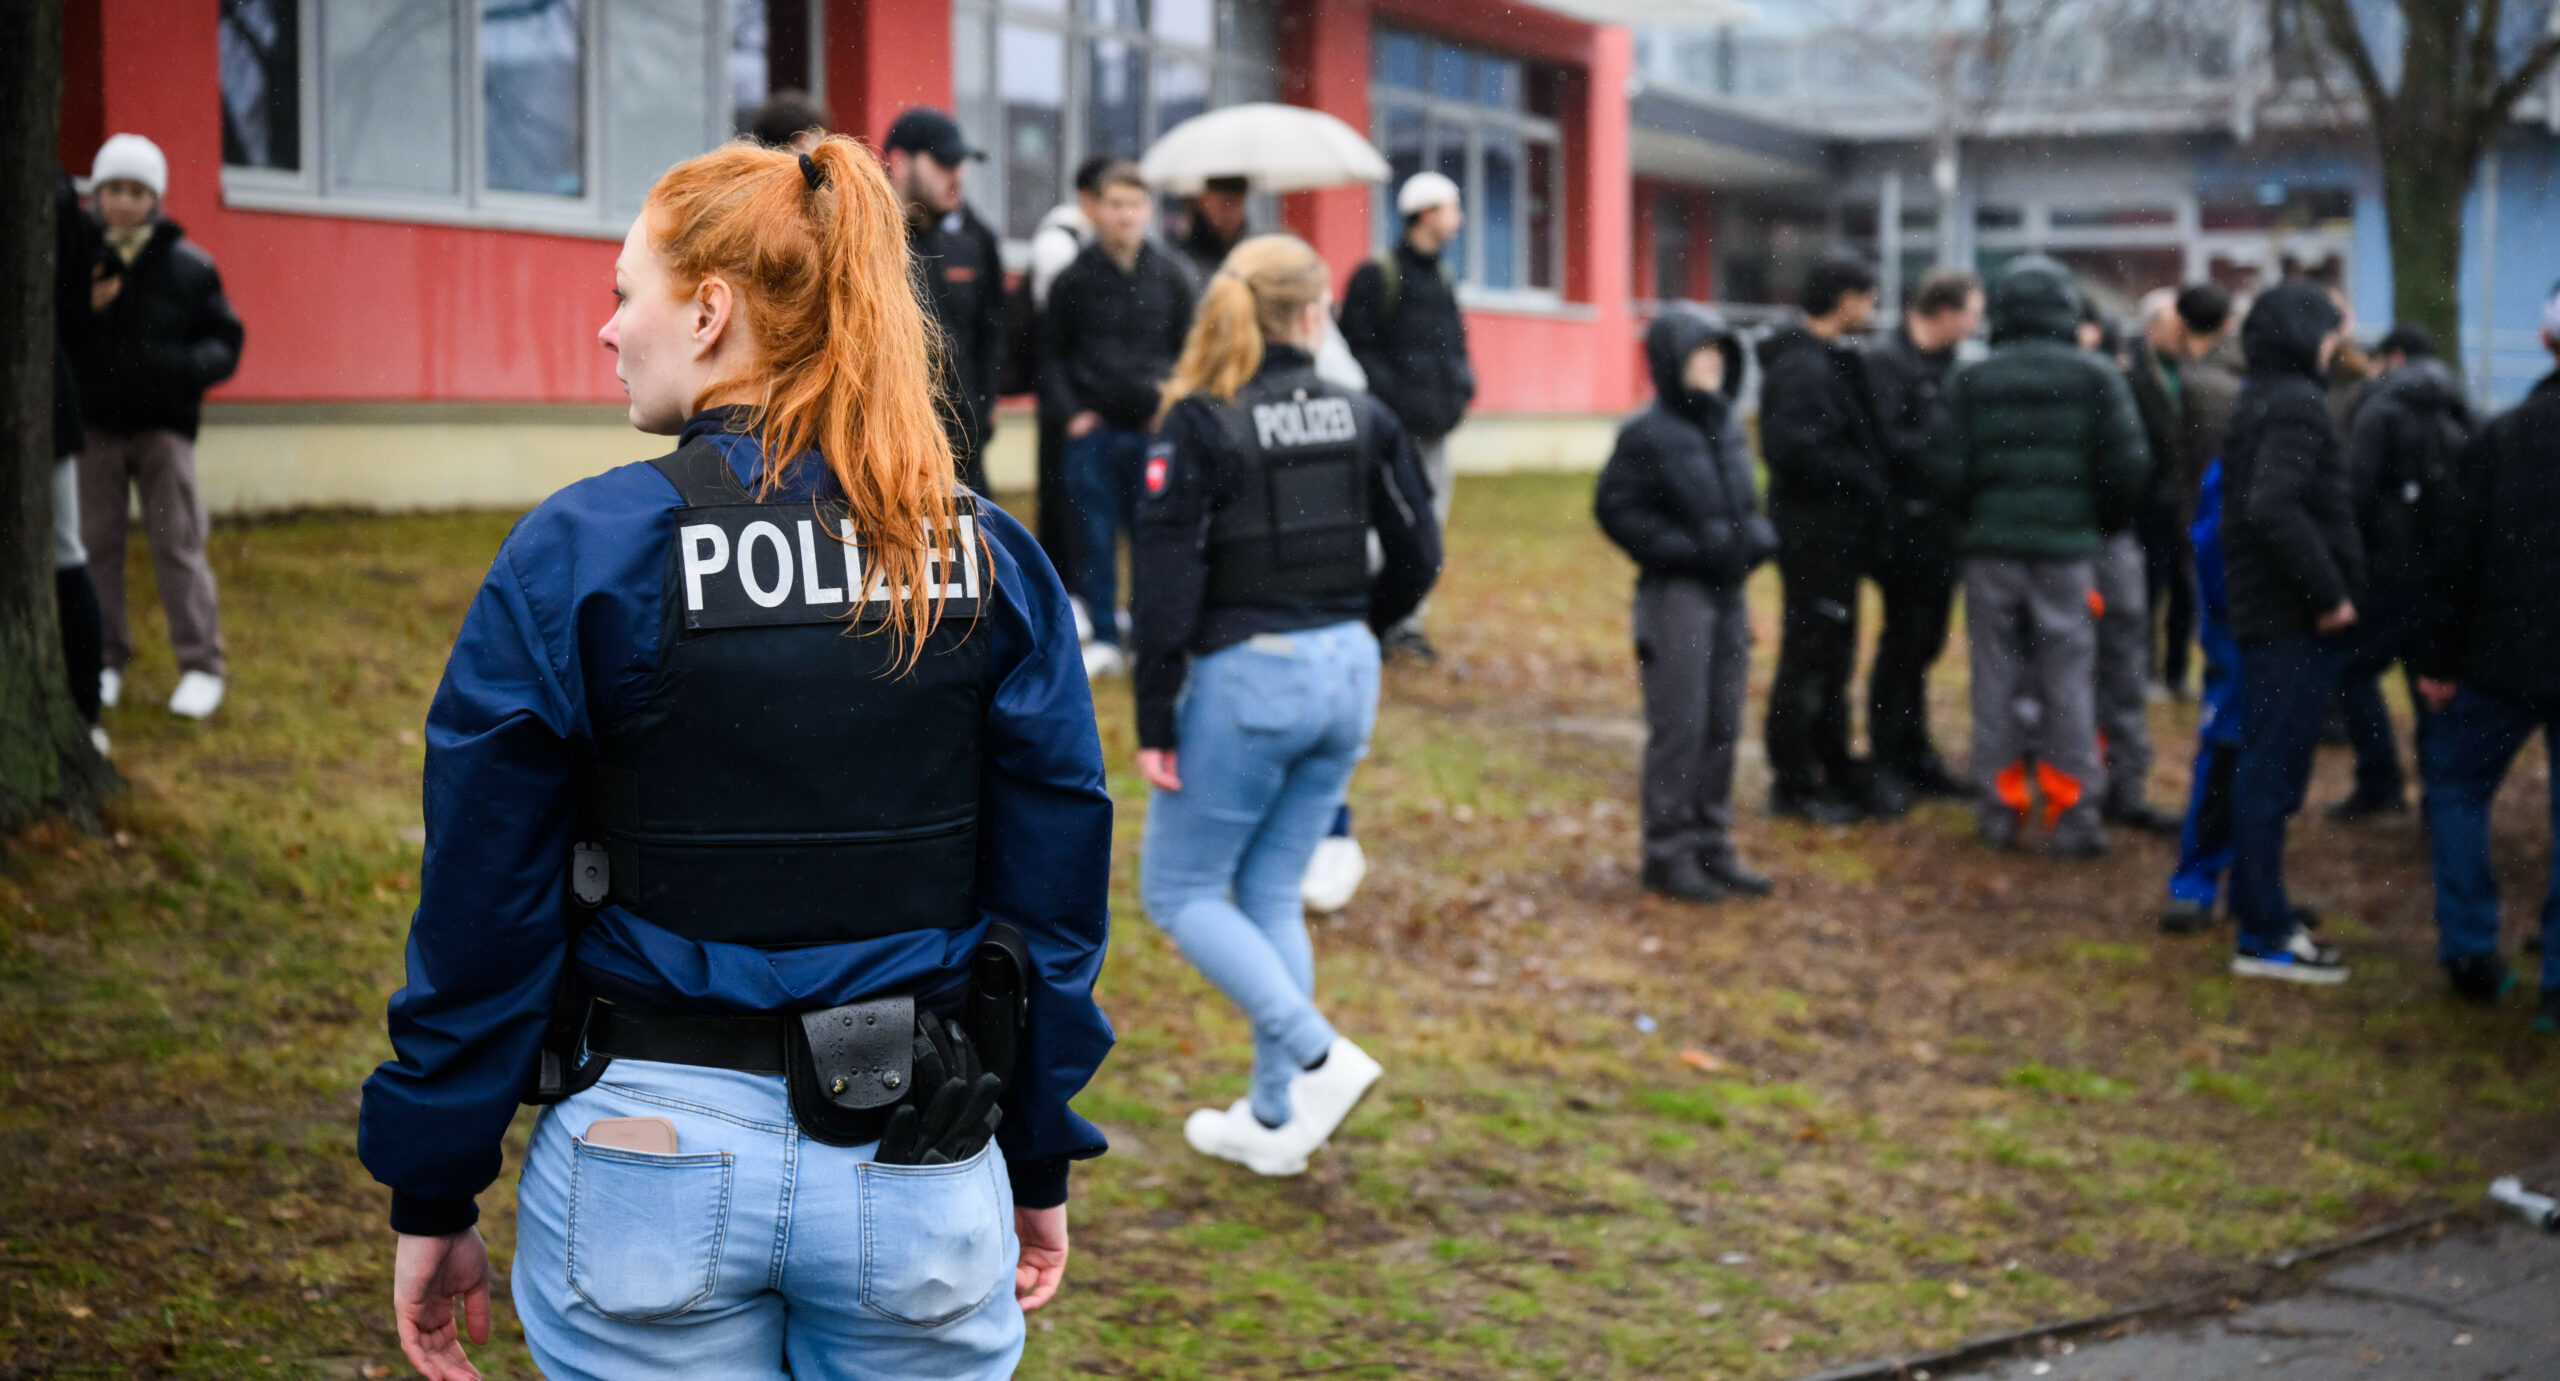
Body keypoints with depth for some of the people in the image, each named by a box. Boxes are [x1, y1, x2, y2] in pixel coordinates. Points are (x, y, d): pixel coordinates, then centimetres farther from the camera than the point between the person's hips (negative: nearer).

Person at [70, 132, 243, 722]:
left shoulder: (187, 265, 1)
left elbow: (225, 342, 4)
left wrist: (187, 365, -17)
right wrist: (81, 310, -14)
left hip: (164, 426, -1)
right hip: (93, 427, 1)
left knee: (177, 543, -3)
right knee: (96, 545, 5)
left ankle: (201, 666, 3)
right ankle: (105, 662, 16)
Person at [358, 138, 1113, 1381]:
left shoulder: (578, 555, -9)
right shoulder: (989, 558, -1)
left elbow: (482, 912, -6)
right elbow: (1054, 889, 3)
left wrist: (431, 1201, 3)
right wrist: (1039, 1167, 13)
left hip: (655, 1162, -2)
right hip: (923, 1173, 2)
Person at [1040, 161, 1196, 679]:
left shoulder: (1170, 277, 6)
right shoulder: (1074, 280, 1)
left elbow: (1189, 349, 13)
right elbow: (1050, 354, 7)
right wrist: (1068, 413, -3)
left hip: (1154, 428, 1)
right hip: (1093, 430, -1)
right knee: (1095, 537, 2)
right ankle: (1104, 638, 10)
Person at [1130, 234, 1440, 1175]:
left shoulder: (1198, 423, -11)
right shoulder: (1362, 418, 2)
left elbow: (1166, 577, -14)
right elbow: (1417, 557, 7)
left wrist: (1153, 719, -10)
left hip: (1245, 681, -5)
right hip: (1346, 677, 5)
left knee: (1179, 890, 8)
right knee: (1272, 895, 16)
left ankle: (1319, 1056, -6)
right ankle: (1273, 1118, 17)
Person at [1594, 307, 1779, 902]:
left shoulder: (1727, 425, 11)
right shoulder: (1650, 434, -11)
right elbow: (1614, 507, -11)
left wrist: (1756, 535, 3)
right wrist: (1680, 547, -16)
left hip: (1727, 592, 7)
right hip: (1676, 593, -7)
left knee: (1723, 726, 11)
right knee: (1679, 728, -5)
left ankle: (1712, 847, 20)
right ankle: (1668, 855, 3)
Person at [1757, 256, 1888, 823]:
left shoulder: (1830, 362, 16)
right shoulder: (1801, 367, -18)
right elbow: (1794, 449, -28)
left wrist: (1865, 483, 5)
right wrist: (1863, 480, -19)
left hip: (1835, 535, 11)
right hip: (1815, 535, -11)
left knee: (1831, 654, 17)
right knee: (1809, 656, -4)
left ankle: (1835, 772, 27)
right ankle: (1793, 784, 3)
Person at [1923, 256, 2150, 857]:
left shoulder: (1970, 381, 0)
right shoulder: (2096, 379, -2)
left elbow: (1946, 469, -3)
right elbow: (2127, 468, -3)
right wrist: (2102, 524, 14)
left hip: (1990, 547, 1)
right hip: (2068, 547, -1)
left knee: (1996, 676, 8)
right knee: (2068, 681, 3)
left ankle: (1999, 806, 10)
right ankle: (2073, 813, 2)